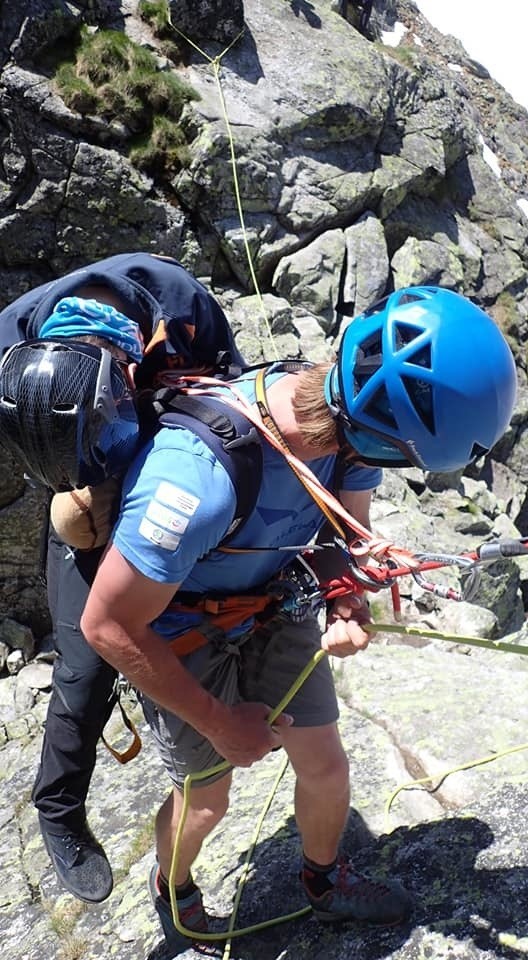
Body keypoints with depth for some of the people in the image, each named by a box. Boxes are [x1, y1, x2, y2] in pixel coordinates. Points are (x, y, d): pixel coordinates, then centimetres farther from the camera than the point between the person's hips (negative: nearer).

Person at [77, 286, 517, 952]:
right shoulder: (200, 476, -43)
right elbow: (108, 628, -30)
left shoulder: (349, 421, -23)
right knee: (207, 797, 13)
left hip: (269, 609, 5)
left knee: (325, 767, 14)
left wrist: (349, 610, -23)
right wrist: (222, 724, -19)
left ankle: (325, 882, 47)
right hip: (180, 638, -5)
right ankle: (172, 891, 49)